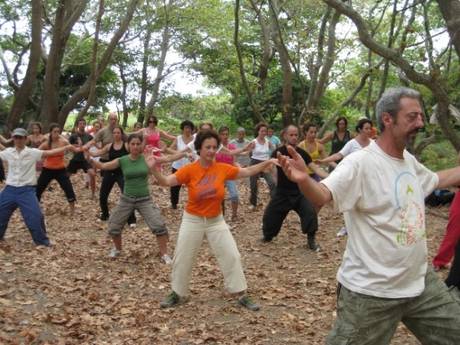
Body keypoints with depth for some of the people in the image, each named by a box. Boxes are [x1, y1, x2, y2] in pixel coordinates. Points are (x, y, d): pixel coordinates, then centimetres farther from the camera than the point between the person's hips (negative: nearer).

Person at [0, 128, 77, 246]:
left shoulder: (32, 152, -7)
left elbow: (50, 153, -14)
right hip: (10, 189, 4)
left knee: (35, 217, -8)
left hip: (27, 190, -4)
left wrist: (67, 147, -24)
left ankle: (42, 242, 9)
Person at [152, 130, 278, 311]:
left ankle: (242, 295, 16)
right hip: (192, 220, -2)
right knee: (182, 259, 7)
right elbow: (166, 181, -23)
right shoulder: (189, 170, -15)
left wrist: (267, 163, -11)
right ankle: (177, 294, 30)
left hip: (216, 221, 2)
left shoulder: (223, 169, -8)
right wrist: (154, 169, -41)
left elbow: (247, 171, 0)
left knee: (232, 256, 2)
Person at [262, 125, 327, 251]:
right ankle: (268, 236, 31)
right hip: (282, 192, -1)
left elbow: (315, 168, -8)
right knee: (270, 215, 2)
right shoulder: (278, 152, -9)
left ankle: (311, 240, 0)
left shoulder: (302, 153, -3)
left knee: (310, 212, -17)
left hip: (299, 191, 1)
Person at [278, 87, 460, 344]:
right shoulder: (361, 163, -21)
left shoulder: (410, 160, 6)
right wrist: (304, 180, -56)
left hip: (421, 281, 8)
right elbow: (323, 196, -36)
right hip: (372, 290, -8)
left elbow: (438, 180, 26)